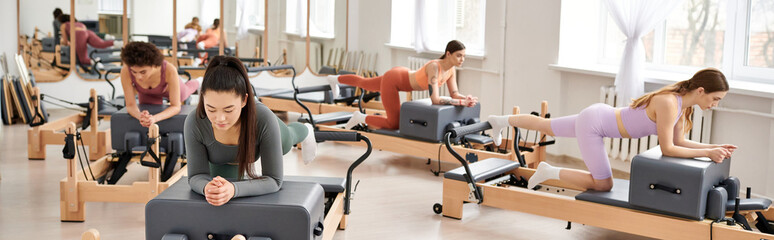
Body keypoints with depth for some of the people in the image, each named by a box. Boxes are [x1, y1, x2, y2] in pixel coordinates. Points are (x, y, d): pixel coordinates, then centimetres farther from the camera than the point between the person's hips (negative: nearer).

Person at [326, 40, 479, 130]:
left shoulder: (452, 69, -15)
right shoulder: (434, 67, -39)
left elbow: (454, 93, -9)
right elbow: (435, 99, -44)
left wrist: (466, 98, -29)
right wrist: (460, 102, -45)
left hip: (403, 76, 8)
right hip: (392, 79, -8)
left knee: (365, 83, 33)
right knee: (394, 124, -8)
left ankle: (335, 79, 60)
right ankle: (360, 118, 12)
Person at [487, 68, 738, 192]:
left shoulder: (683, 105, -3)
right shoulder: (669, 103, -30)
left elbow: (679, 142, 4)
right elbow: (667, 149, -28)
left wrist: (714, 147, -6)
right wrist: (707, 153, -27)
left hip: (600, 115, 9)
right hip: (592, 123, -9)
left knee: (545, 126, 28)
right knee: (603, 184, -5)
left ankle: (500, 121, 48)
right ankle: (549, 172, 6)